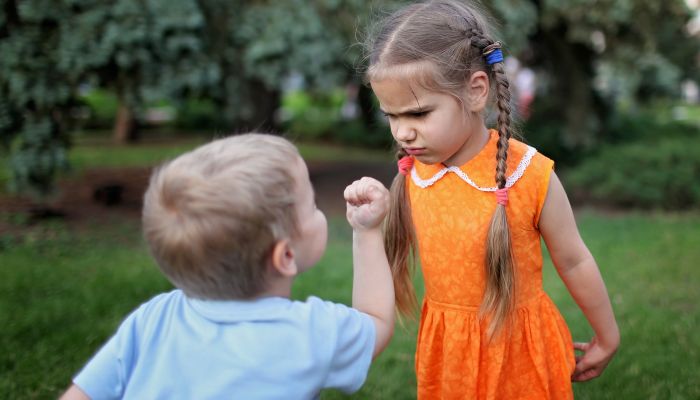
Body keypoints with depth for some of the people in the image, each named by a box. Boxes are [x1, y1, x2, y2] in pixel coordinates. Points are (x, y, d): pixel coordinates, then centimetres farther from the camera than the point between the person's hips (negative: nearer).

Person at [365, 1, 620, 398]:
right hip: (446, 350, 4)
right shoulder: (410, 173, -8)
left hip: (518, 343, -3)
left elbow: (573, 262, -6)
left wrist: (607, 338, 5)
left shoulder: (530, 174, -20)